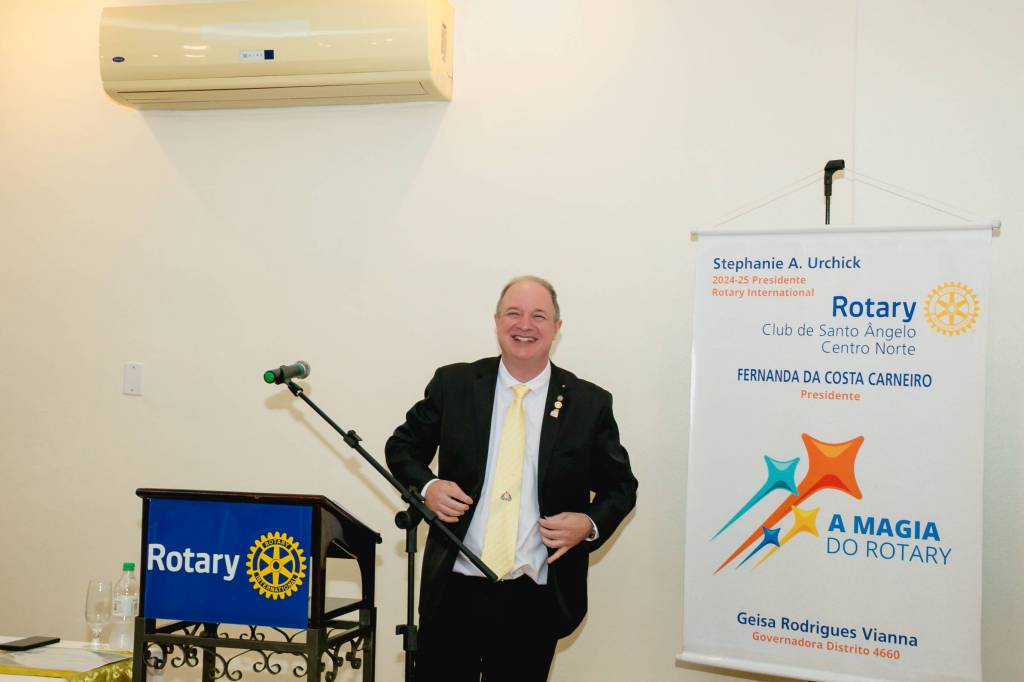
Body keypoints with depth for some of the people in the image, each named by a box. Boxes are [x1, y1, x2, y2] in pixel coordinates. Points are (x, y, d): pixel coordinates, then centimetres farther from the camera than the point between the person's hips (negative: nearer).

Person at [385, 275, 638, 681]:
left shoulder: (590, 403, 0)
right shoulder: (453, 384, 1)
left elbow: (620, 485, 8)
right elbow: (402, 447, 11)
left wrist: (590, 523, -11)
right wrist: (426, 486, -9)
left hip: (535, 598, 0)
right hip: (455, 588, 1)